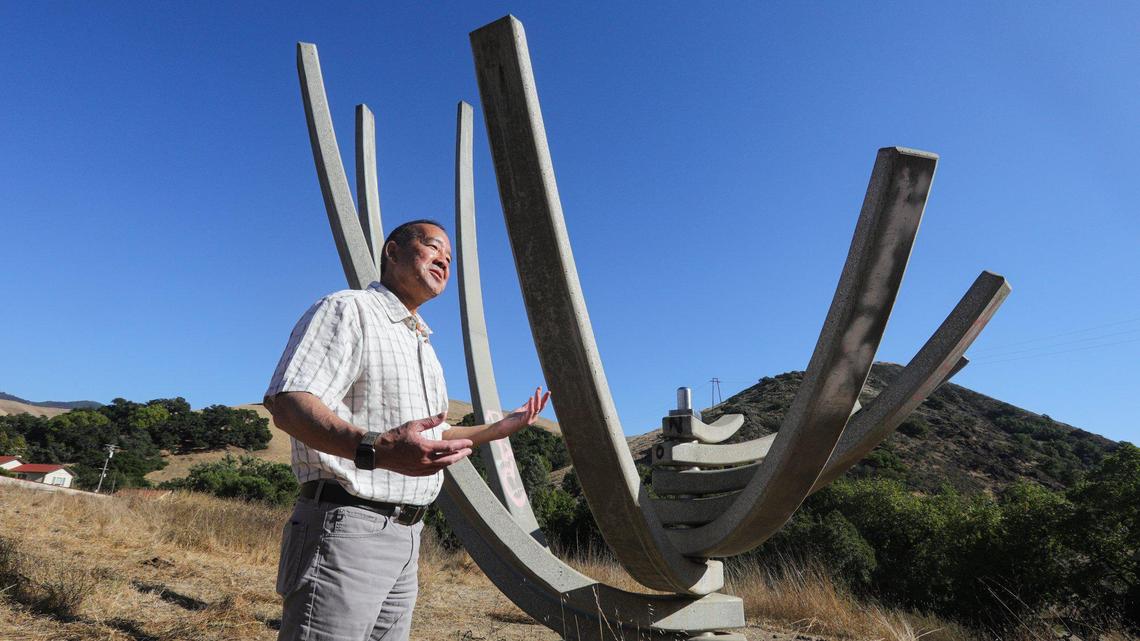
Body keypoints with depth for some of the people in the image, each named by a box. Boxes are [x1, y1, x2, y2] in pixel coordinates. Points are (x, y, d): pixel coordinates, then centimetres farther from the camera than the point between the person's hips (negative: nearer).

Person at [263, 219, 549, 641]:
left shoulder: (424, 348, 22)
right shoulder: (348, 310, -7)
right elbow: (287, 404, -21)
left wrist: (504, 427, 23)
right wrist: (374, 450, -37)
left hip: (405, 536, 9)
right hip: (345, 526, -9)